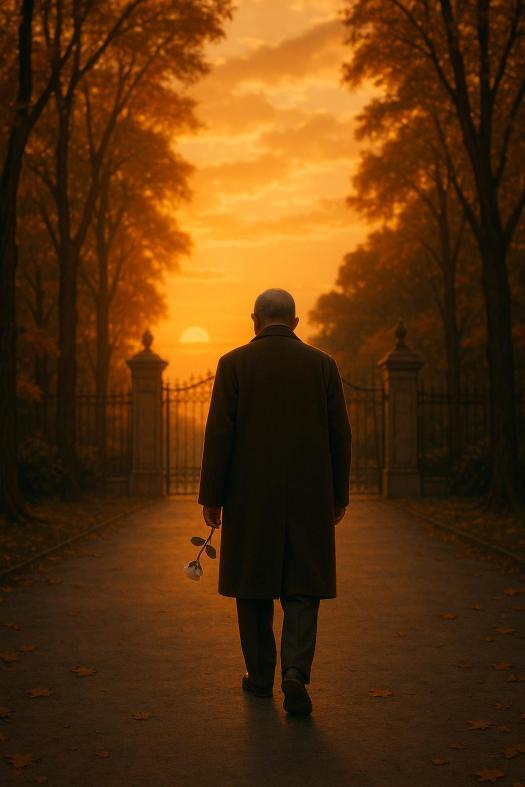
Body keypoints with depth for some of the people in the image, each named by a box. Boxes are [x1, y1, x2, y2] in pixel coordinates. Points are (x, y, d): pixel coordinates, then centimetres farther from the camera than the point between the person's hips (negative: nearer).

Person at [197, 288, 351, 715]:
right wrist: (339, 494, 11)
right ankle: (296, 671, -9)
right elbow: (340, 435, 2)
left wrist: (211, 497, -1)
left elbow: (219, 434, -7)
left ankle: (261, 674, 22)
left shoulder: (233, 363, -3)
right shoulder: (322, 363, 2)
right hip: (309, 497, 1)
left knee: (254, 584, 13)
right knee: (302, 587, 8)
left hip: (251, 496, -1)